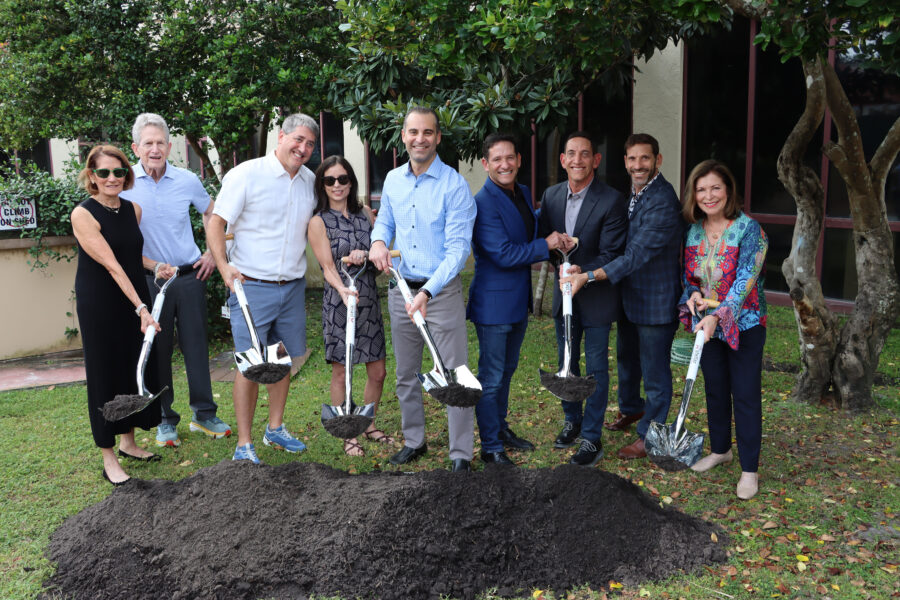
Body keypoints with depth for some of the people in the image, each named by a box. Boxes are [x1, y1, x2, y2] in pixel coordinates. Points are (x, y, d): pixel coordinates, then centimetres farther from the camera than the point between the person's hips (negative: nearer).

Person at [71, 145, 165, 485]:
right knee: (105, 376, 0)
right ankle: (108, 459, 10)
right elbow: (111, 264, -22)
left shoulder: (133, 210, 4)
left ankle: (128, 442, 29)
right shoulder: (83, 215, -14)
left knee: (137, 370, 12)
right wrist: (140, 308, -27)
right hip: (100, 305, -6)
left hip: (135, 301, 6)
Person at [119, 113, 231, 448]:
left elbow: (211, 214, 18)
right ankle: (165, 420, 19)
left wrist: (213, 254, 9)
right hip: (150, 279, -1)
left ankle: (204, 414, 19)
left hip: (190, 276, 2)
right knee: (157, 350, 6)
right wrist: (153, 266, -11)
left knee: (196, 345, 7)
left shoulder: (187, 180, 1)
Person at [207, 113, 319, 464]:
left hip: (292, 287, 6)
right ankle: (244, 445, 7)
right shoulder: (246, 175, -8)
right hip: (252, 287, -6)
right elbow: (216, 222, -9)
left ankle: (275, 429, 30)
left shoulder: (311, 181, 10)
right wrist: (223, 265, -23)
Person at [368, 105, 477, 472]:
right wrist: (379, 241, -3)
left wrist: (427, 293, -26)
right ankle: (414, 441, 33)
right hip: (400, 289, 6)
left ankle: (461, 455, 8)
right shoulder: (393, 180, 6)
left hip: (442, 291, -5)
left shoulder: (454, 185, -13)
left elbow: (458, 248, -17)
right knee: (406, 374, 16)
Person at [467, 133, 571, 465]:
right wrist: (546, 244, -15)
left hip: (518, 300, 9)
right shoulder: (484, 203, -20)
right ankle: (490, 447, 14)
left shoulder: (523, 193, 7)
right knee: (491, 377, 2)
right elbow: (503, 254, -25)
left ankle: (500, 427, 39)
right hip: (493, 302, -9)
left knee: (507, 369, 22)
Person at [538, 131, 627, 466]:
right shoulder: (552, 195, 1)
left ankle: (592, 438, 14)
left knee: (596, 369, 3)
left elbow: (610, 255, -17)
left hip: (596, 296, -5)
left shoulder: (612, 201, -15)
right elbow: (541, 238, 6)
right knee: (566, 363, 18)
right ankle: (572, 421, 37)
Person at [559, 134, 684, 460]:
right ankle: (631, 408, 50)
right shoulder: (631, 194, 6)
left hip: (655, 300, -9)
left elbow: (636, 255, -29)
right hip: (628, 296, 9)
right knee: (626, 357, 26)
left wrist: (588, 276, -32)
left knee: (654, 370, 4)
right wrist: (580, 269, 3)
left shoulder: (663, 202, -24)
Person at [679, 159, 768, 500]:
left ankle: (750, 469, 11)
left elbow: (745, 280, -21)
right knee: (715, 389, 17)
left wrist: (719, 316, -30)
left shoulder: (748, 229, -15)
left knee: (745, 395, 0)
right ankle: (720, 450, 36)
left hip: (743, 324, -5)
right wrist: (692, 294, -10)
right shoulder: (694, 231, 2)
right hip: (706, 323, 6)